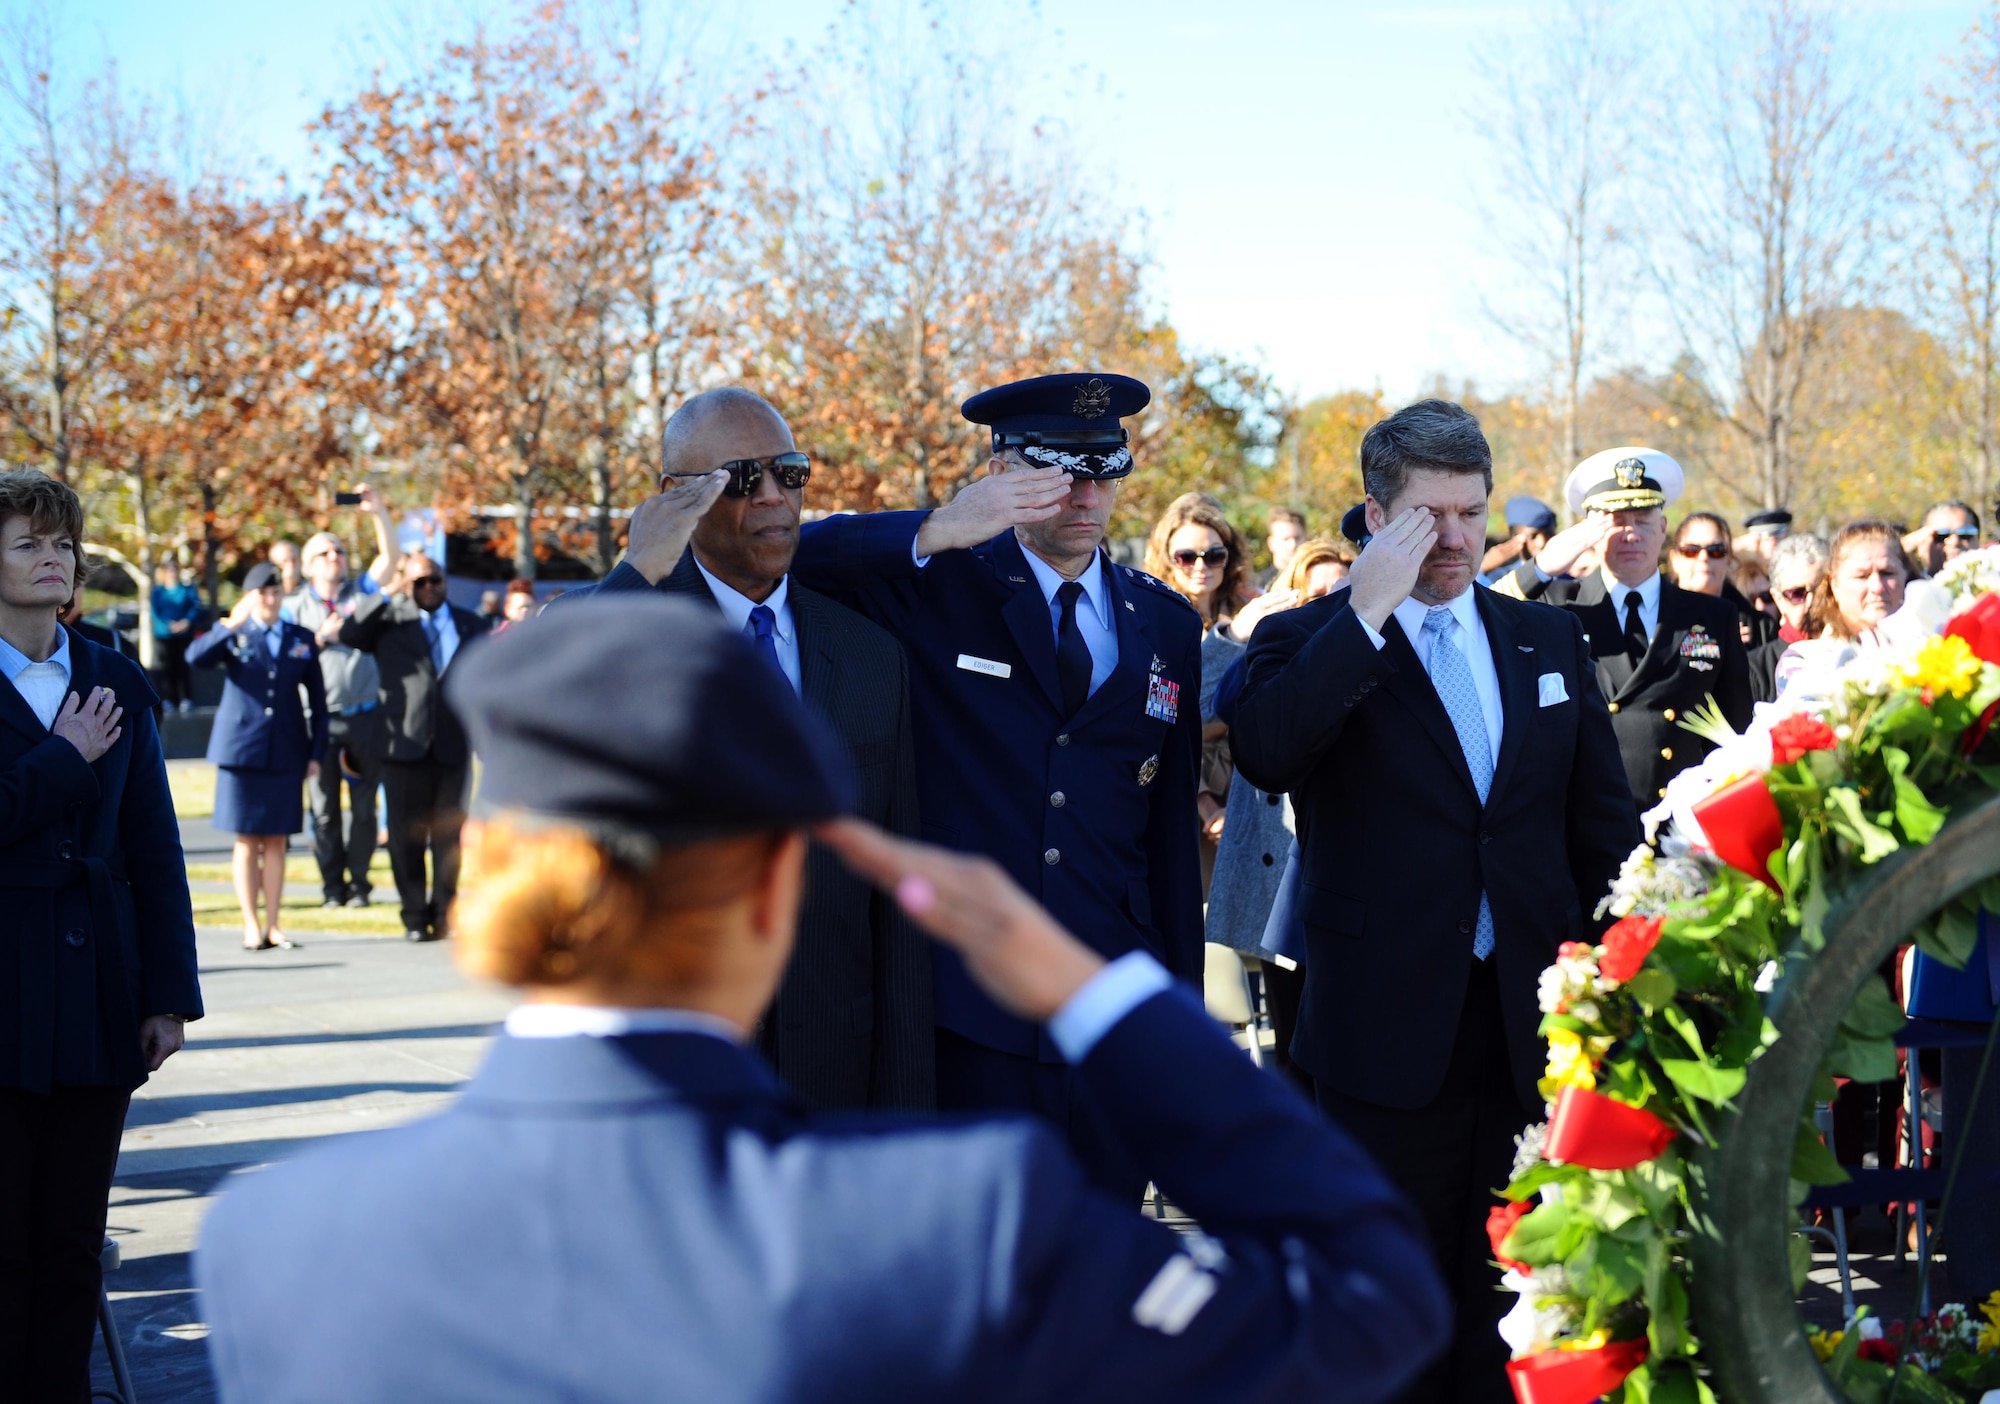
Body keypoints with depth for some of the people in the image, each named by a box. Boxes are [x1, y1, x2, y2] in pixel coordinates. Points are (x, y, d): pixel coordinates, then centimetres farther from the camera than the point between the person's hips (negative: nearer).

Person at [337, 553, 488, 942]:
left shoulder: (470, 624, 13)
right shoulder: (390, 621, 6)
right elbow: (348, 633, -11)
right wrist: (391, 593, -11)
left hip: (453, 747, 1)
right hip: (405, 746, -1)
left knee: (449, 837, 3)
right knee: (407, 837, 1)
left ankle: (443, 913, 12)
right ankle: (415, 917, 8)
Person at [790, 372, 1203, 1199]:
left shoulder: (1165, 625, 13)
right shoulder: (937, 589, 2)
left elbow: (1172, 828, 14)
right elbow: (795, 557, -13)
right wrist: (941, 531, -25)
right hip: (967, 1016, -3)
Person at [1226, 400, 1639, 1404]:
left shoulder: (1550, 643, 11)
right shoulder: (1308, 642, -1)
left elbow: (1605, 827, 13)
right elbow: (1263, 753, -23)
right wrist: (1367, 610, -21)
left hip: (1531, 1024, 3)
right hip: (1390, 1032, -3)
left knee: (1504, 1301, 10)